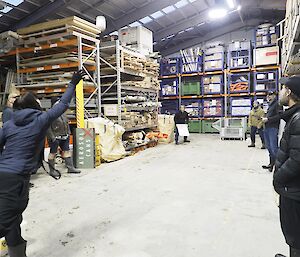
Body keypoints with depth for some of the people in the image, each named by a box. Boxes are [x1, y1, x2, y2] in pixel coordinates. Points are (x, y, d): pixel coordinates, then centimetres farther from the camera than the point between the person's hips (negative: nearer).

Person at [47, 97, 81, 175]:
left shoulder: (62, 113, 12)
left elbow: (67, 123, 21)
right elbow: (48, 128, -18)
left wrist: (68, 133, 16)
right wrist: (52, 137, -20)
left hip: (64, 137, 8)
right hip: (55, 137, -8)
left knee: (67, 151, 9)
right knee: (53, 153, 3)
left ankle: (70, 168, 15)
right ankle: (52, 170, 13)